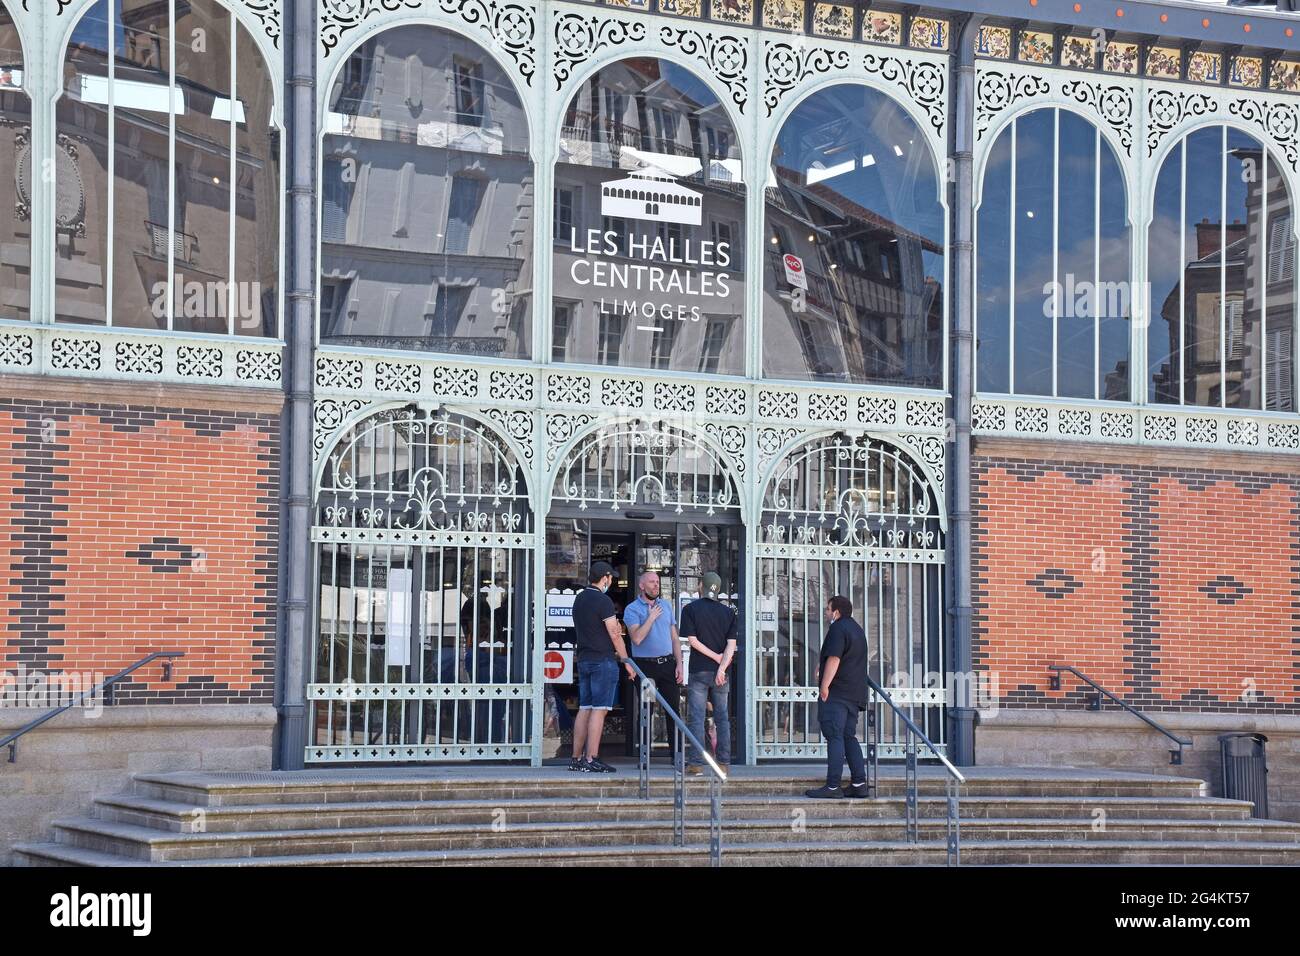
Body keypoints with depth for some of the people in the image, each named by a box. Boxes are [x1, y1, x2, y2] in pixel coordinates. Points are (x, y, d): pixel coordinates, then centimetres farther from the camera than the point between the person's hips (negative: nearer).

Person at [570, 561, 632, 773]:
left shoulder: (579, 598, 14)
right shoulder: (603, 601, -13)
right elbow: (615, 634, -13)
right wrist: (626, 660, -4)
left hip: (584, 658, 8)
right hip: (603, 660, -8)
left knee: (584, 709, 10)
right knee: (599, 710, -7)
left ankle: (576, 758, 10)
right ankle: (591, 760, -10)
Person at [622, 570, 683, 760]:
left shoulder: (666, 605, 13)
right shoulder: (632, 609, -2)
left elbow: (674, 637, 15)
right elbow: (637, 638, -16)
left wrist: (679, 664, 7)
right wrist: (651, 617, -12)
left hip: (667, 663, 4)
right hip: (645, 664, -4)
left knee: (674, 709, 0)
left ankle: (676, 754, 4)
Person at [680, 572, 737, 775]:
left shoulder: (690, 609, -2)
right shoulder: (728, 612, 6)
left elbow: (692, 640, -8)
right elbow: (731, 644, -3)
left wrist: (715, 657, -4)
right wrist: (721, 666, -9)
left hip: (699, 670, -3)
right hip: (721, 673, 3)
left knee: (696, 718, -1)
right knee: (722, 718, 8)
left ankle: (696, 763, -5)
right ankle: (724, 763, 8)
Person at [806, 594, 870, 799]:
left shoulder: (838, 629, -10)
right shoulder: (856, 629, 21)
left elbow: (834, 658, -19)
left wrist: (824, 685, -19)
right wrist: (822, 667, 31)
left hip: (837, 693, -10)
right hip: (854, 694, 10)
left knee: (834, 737, -10)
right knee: (849, 737, 12)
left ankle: (833, 786, -14)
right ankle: (859, 783, 6)